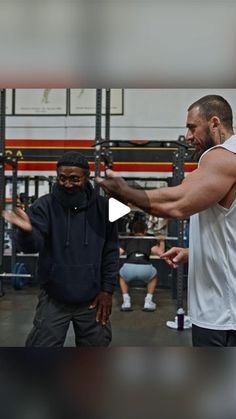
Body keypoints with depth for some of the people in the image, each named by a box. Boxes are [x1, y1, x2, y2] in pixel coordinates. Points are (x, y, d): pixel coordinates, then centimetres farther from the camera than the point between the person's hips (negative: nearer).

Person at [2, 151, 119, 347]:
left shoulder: (102, 207, -3)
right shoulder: (44, 205, -8)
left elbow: (111, 252, 2)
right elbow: (32, 245, -20)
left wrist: (107, 289, -2)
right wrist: (26, 231, -43)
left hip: (92, 298, 2)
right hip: (54, 298, -2)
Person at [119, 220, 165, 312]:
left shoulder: (127, 240, 27)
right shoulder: (150, 240, 24)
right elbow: (160, 252, 14)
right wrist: (161, 241, 32)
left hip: (128, 268, 1)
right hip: (145, 269, -1)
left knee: (122, 277, 38)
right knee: (154, 276, 36)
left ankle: (126, 302, 24)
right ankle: (148, 302, 25)